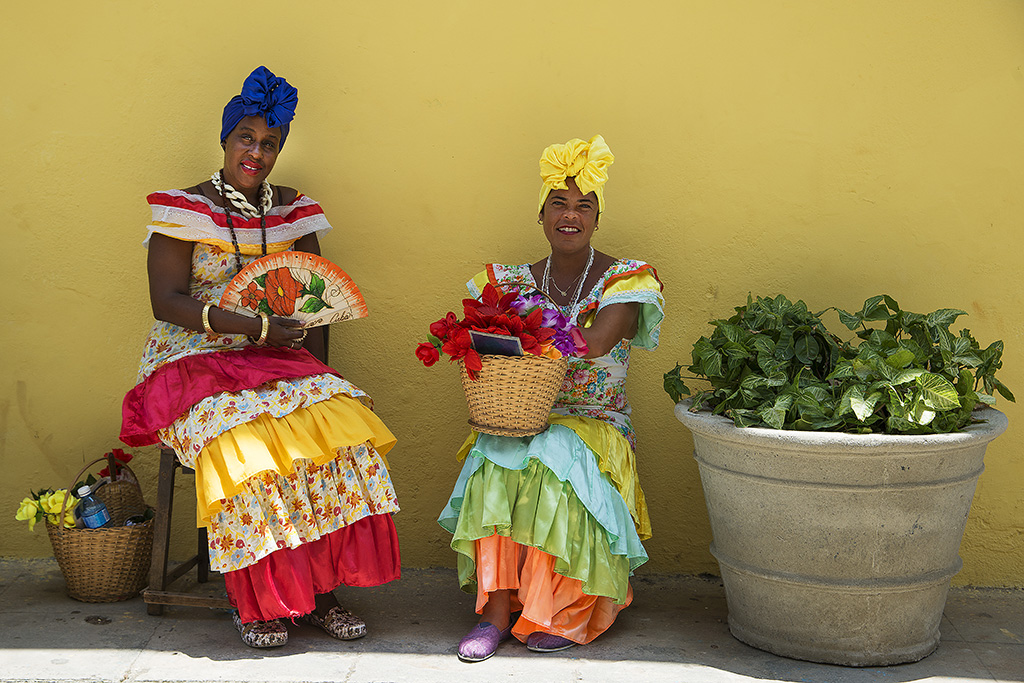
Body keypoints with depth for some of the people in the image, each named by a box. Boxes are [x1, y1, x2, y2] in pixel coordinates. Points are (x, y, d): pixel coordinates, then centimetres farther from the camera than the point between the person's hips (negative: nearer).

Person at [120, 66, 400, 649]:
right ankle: (257, 599, -16)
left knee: (340, 424, -23)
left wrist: (318, 371, -4)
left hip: (279, 359, 4)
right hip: (196, 359, -4)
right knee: (246, 441, -33)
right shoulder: (186, 209, -4)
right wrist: (254, 326, -22)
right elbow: (167, 301, -12)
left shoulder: (292, 209, 10)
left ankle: (320, 587, -14)